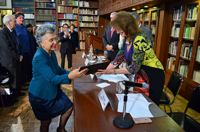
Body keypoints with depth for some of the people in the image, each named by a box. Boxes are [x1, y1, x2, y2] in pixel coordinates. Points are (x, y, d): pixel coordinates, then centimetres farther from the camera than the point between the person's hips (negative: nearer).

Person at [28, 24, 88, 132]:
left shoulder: (51, 52, -2)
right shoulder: (39, 58, -30)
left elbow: (57, 69, 8)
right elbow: (52, 78, -33)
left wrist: (72, 73, -6)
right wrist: (70, 76, -47)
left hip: (53, 90, 8)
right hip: (41, 95, -8)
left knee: (69, 107, 10)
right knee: (46, 121, 10)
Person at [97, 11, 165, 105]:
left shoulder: (140, 39, -26)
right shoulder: (127, 39, -1)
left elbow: (134, 68, -28)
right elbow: (118, 59, 3)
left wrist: (113, 72, -23)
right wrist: (105, 71, -5)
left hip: (152, 75, -7)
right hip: (139, 74, 7)